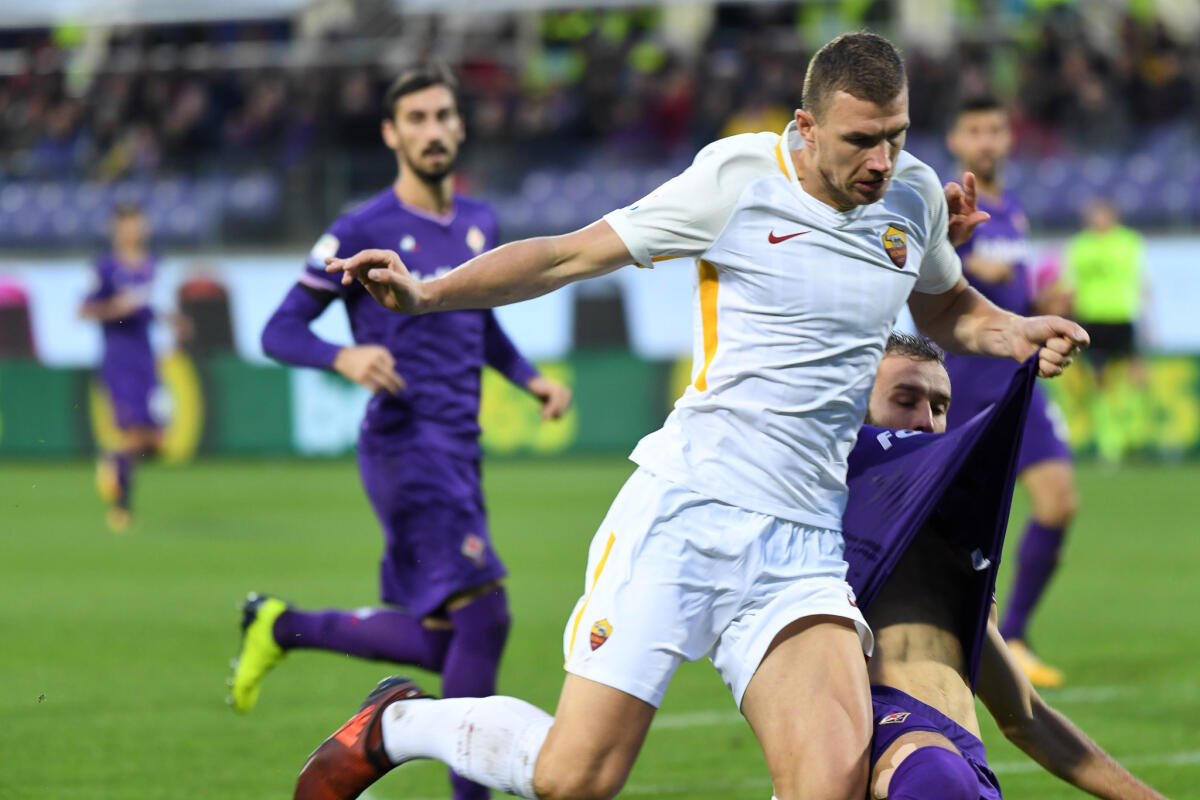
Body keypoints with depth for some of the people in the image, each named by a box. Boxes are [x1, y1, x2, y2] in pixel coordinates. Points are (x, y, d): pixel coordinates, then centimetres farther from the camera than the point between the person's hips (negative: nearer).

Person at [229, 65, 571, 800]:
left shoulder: (479, 224, 14)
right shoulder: (363, 233, -6)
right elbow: (280, 332, -4)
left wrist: (531, 380, 14)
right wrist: (344, 357, -23)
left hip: (460, 455, 8)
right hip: (405, 447, -8)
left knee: (438, 642, 9)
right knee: (483, 615, -18)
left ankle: (283, 628, 29)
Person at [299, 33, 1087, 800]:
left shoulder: (913, 193, 10)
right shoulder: (740, 175, -4)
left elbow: (946, 308, 31)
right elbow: (575, 253, 1)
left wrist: (1018, 332, 10)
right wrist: (424, 293, -9)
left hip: (802, 542, 4)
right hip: (684, 507, -4)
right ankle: (400, 723, 21)